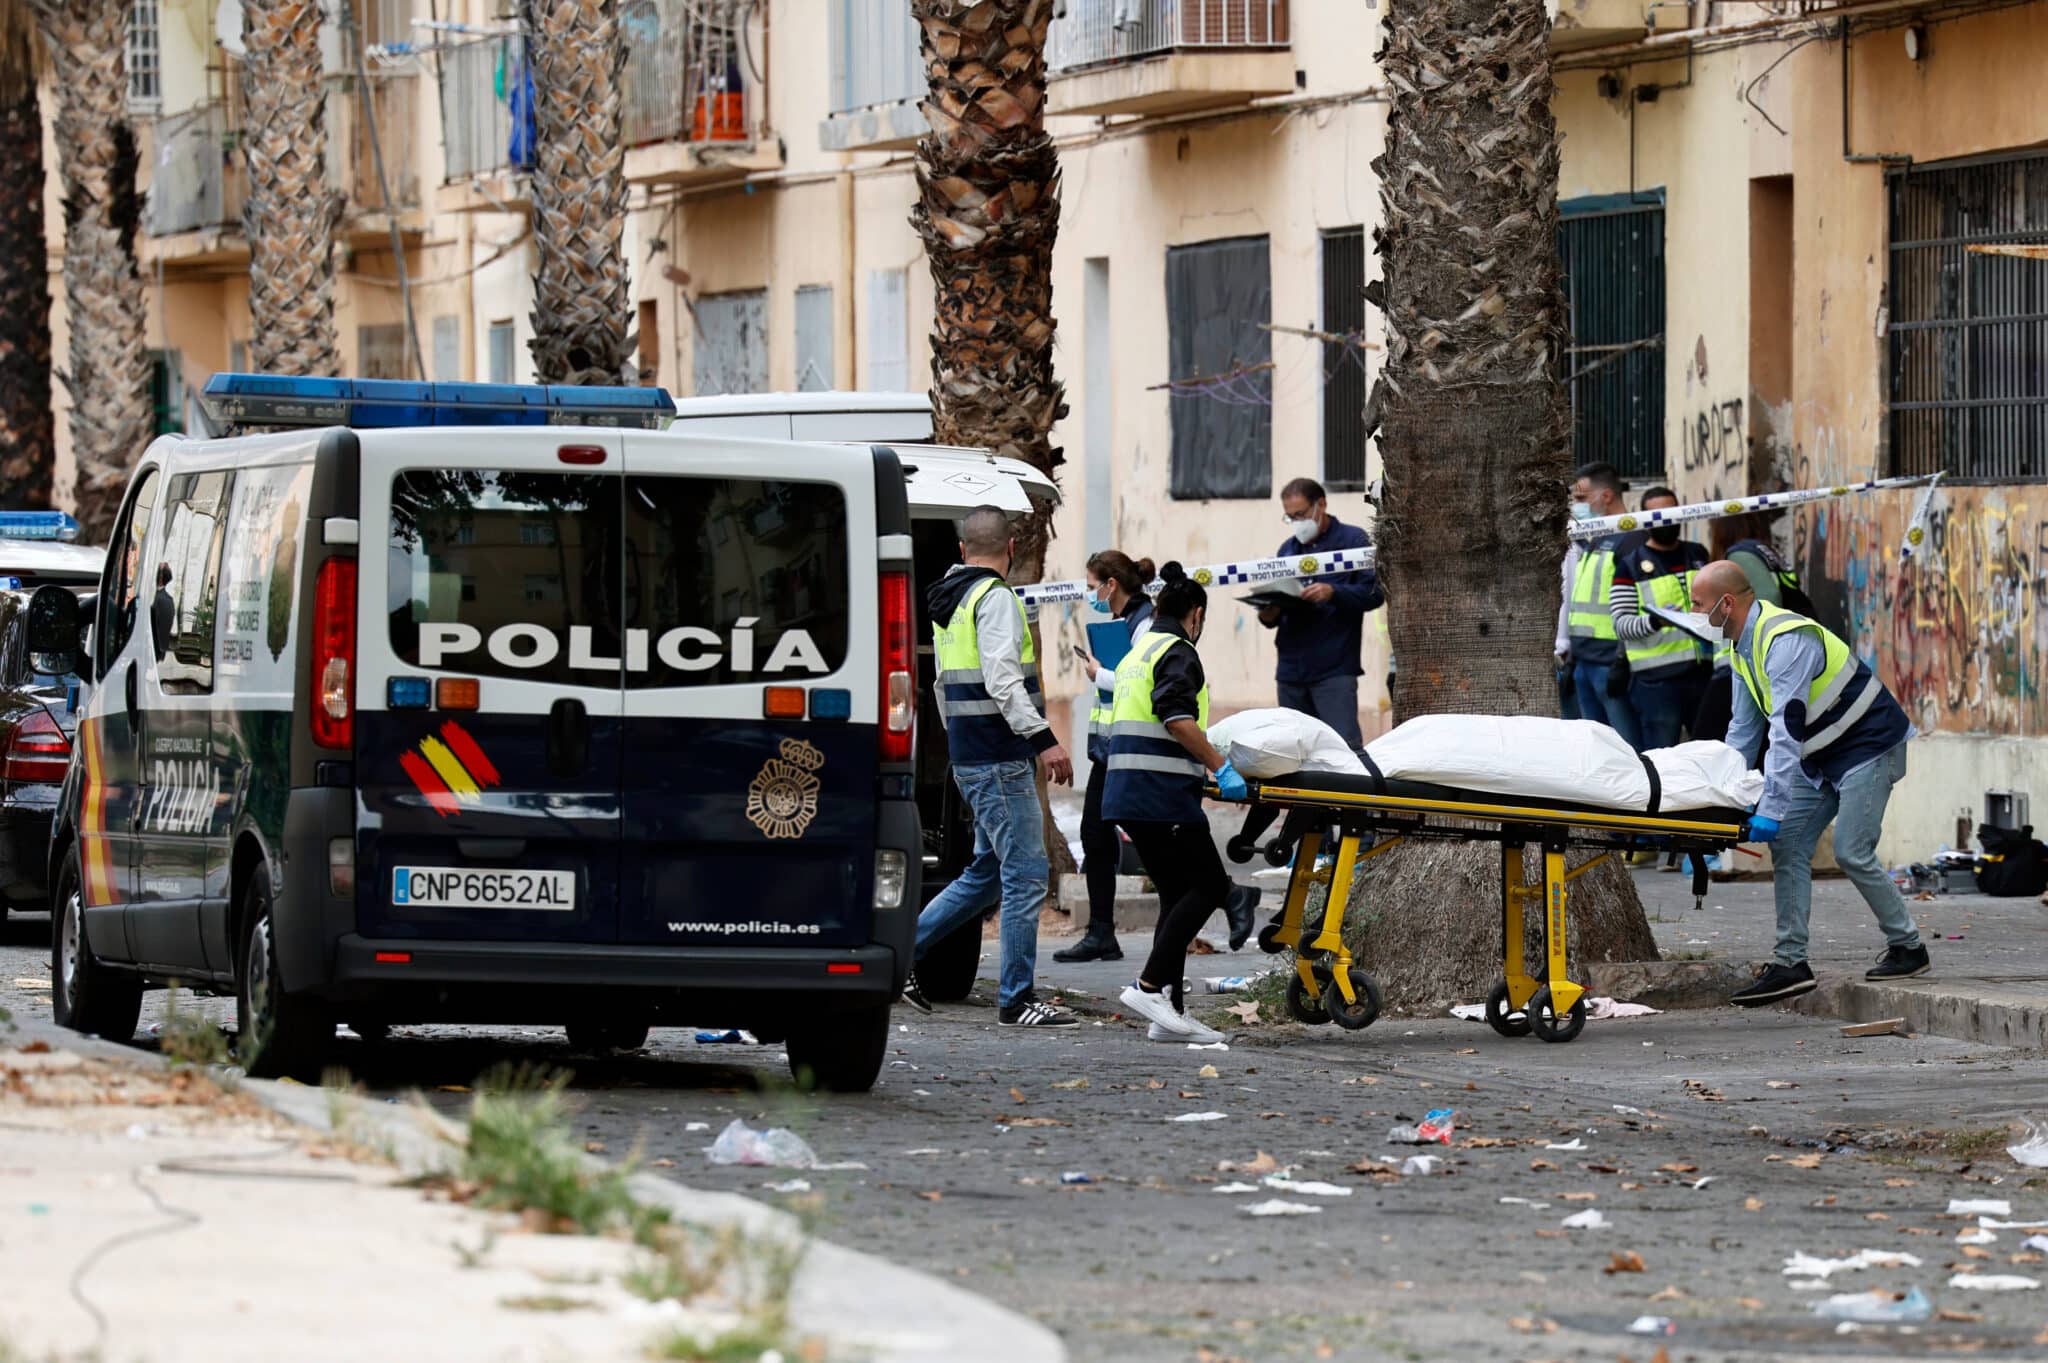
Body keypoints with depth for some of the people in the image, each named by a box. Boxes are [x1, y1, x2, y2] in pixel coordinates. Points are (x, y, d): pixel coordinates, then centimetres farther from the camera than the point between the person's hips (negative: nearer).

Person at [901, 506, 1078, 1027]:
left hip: (968, 758, 10)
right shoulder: (995, 598, -12)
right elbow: (1002, 681, -22)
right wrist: (1044, 739, -27)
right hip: (1000, 760, -10)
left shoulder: (948, 601, 18)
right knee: (1026, 873, -8)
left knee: (989, 872, 17)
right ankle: (1017, 1001, -8)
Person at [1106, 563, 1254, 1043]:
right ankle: (1150, 986, -14)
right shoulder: (1178, 653, -6)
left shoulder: (1135, 655, 23)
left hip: (1126, 790, 9)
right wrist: (1220, 768, -17)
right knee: (1209, 885, -7)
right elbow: (1177, 718, -21)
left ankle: (1169, 1012, 4)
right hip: (1163, 794, -9)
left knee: (1178, 893, 10)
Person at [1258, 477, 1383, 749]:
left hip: (1334, 668, -6)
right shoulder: (1287, 550, 19)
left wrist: (1333, 593, -21)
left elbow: (1374, 593, -7)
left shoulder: (1352, 540, 2)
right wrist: (1268, 615, -3)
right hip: (1291, 669, 6)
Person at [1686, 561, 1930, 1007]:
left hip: (1869, 747, -10)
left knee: (1852, 853, -13)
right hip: (1820, 757, 10)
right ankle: (1789, 963, -2)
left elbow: (1785, 730, -33)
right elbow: (1744, 730, 13)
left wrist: (1771, 809, -36)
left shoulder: (1786, 640, -28)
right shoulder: (1742, 647, 4)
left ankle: (1907, 948, 4)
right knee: (1789, 847, -1)